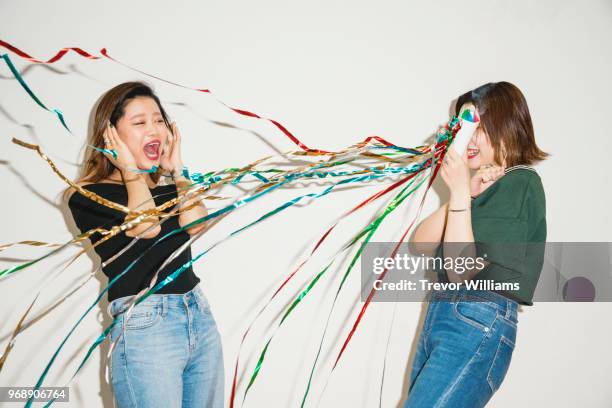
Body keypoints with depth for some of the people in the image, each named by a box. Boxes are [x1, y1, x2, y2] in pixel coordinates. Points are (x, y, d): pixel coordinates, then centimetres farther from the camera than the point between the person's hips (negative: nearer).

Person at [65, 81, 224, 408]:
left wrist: (176, 171, 4)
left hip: (201, 318, 6)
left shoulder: (168, 189, 14)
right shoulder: (88, 196, -2)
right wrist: (130, 170, -3)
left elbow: (195, 224, -5)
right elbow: (146, 226, -16)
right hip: (143, 324, -6)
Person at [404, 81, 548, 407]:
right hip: (438, 318, 8)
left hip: (478, 328, -8)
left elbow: (462, 270, -14)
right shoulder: (482, 185, 16)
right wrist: (464, 193, -4)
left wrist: (461, 191, -15)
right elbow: (420, 243, 6)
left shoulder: (520, 184, -7)